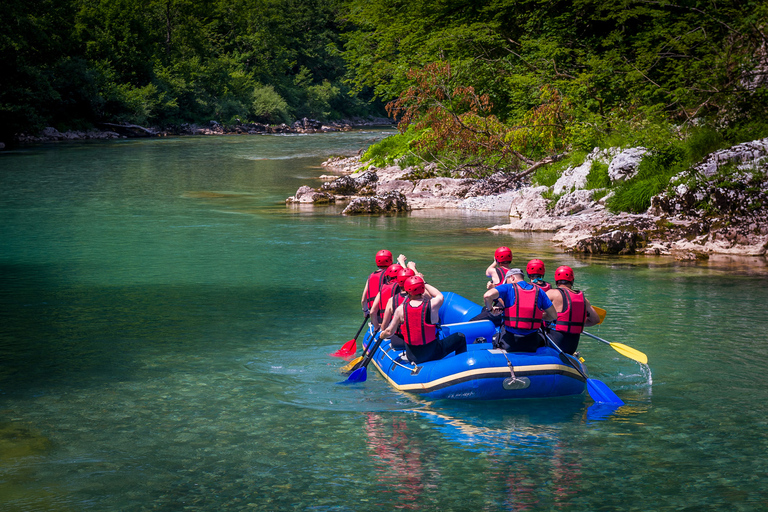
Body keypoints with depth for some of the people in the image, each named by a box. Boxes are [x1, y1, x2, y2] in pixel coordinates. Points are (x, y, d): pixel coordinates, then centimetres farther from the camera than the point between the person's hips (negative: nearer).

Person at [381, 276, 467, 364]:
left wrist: (382, 335, 20)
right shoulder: (432, 305, -17)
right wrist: (424, 283, 19)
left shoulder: (400, 309, -12)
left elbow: (390, 332, -2)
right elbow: (439, 295, 9)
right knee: (461, 337, 20)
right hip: (431, 353, -3)